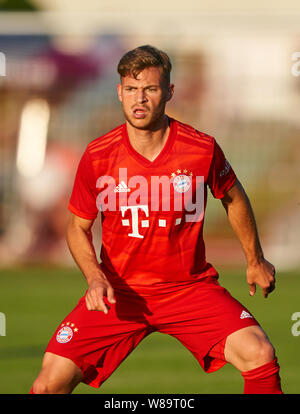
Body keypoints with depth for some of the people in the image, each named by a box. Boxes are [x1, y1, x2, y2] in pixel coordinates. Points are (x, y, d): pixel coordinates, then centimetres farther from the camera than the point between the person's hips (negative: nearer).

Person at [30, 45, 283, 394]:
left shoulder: (203, 149, -8)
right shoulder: (97, 156, -9)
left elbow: (233, 198, 13)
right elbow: (78, 227, 5)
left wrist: (255, 260, 22)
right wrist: (95, 277, -13)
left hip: (190, 286, 0)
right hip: (117, 292, 0)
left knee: (259, 356, -23)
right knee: (51, 382, -14)